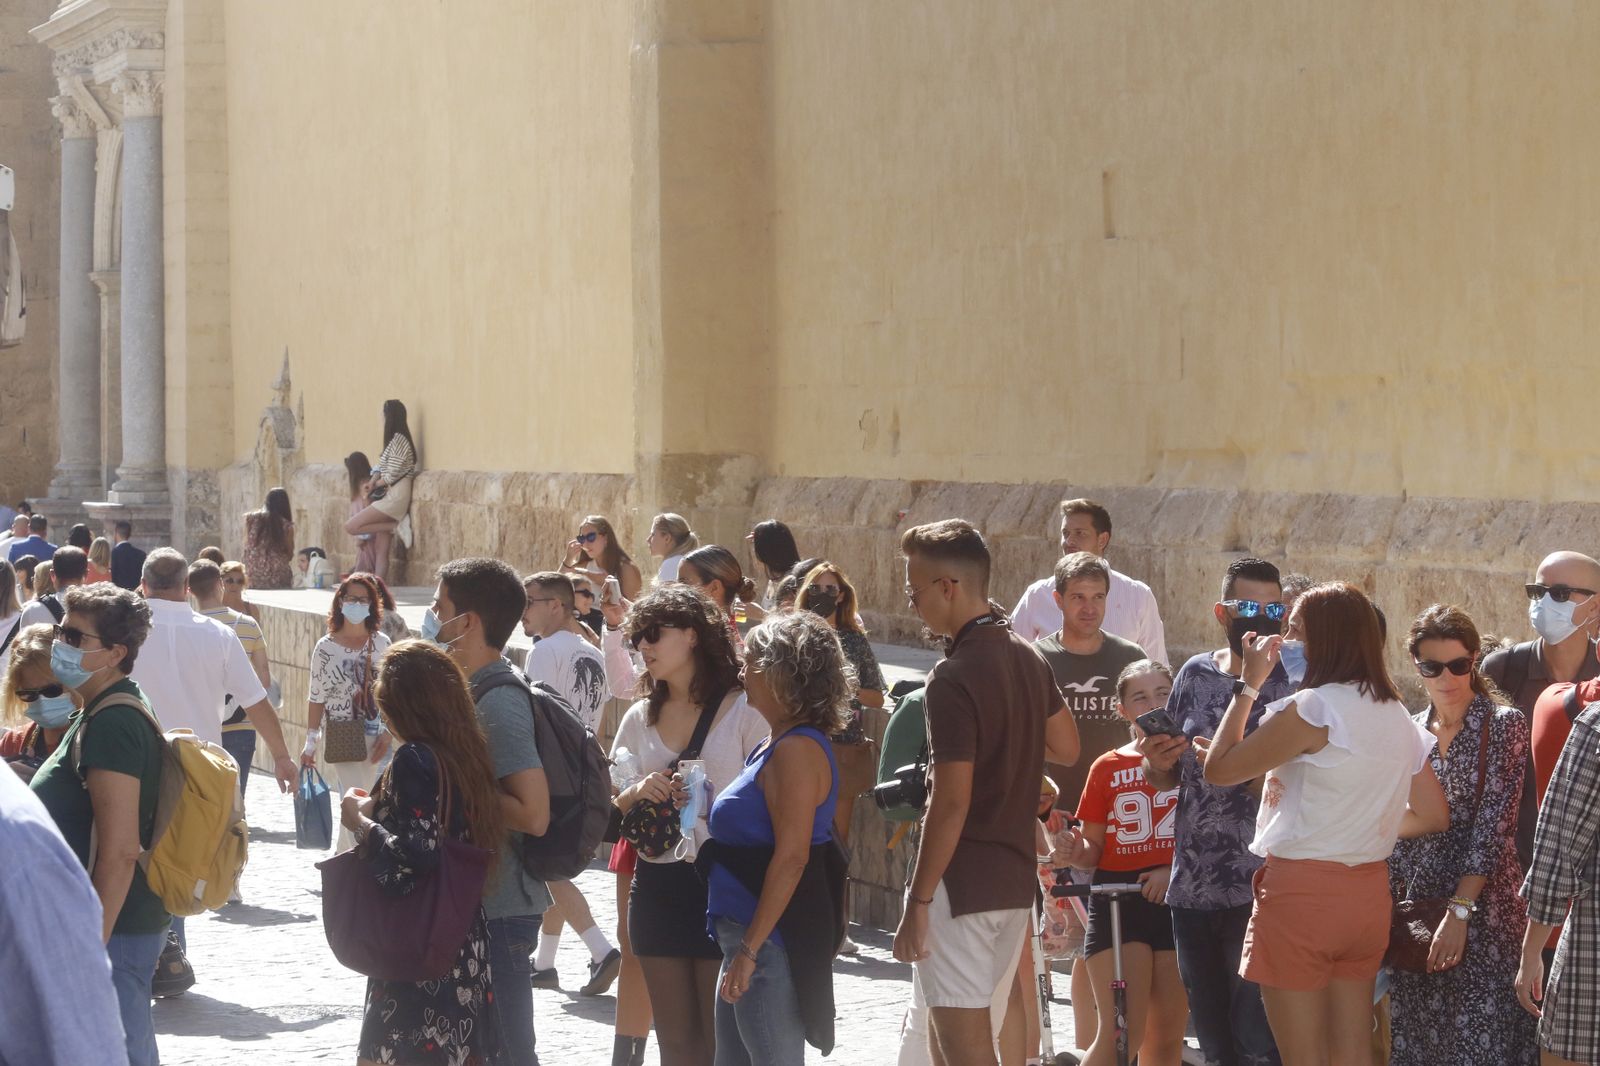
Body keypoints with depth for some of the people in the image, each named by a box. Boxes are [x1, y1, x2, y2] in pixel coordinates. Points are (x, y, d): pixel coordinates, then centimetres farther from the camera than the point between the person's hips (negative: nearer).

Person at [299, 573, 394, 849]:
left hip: (373, 735, 3)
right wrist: (310, 743, 1)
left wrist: (387, 733, -3)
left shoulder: (380, 643, 4)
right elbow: (316, 697, 1)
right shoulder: (326, 647, -2)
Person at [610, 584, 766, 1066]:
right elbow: (608, 809, 14)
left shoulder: (744, 711, -5)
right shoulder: (640, 718, 12)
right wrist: (637, 793, -7)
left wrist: (707, 800, -18)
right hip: (658, 887, 5)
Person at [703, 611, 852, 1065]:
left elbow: (791, 858, -22)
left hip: (772, 942, -10)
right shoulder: (775, 746, 15)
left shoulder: (797, 751, -16)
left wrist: (751, 949, -22)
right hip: (748, 937, 10)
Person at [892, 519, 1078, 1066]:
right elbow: (1067, 748, 18)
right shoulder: (1028, 658, 7)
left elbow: (951, 803, -21)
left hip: (961, 882, -9)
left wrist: (917, 901, -16)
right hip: (1016, 875, 9)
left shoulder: (953, 679, -19)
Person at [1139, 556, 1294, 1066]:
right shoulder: (1196, 675, 9)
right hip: (1191, 889, 5)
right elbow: (1165, 779, 19)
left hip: (1258, 895, -5)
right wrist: (1157, 764, -4)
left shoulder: (1293, 684, -5)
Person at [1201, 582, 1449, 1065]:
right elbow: (1433, 816, 14)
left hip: (1301, 889, -7)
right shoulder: (1397, 718, 8)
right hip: (1368, 893, 7)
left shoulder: (1311, 710, -15)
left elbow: (1218, 768, -9)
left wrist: (1249, 683, -1)